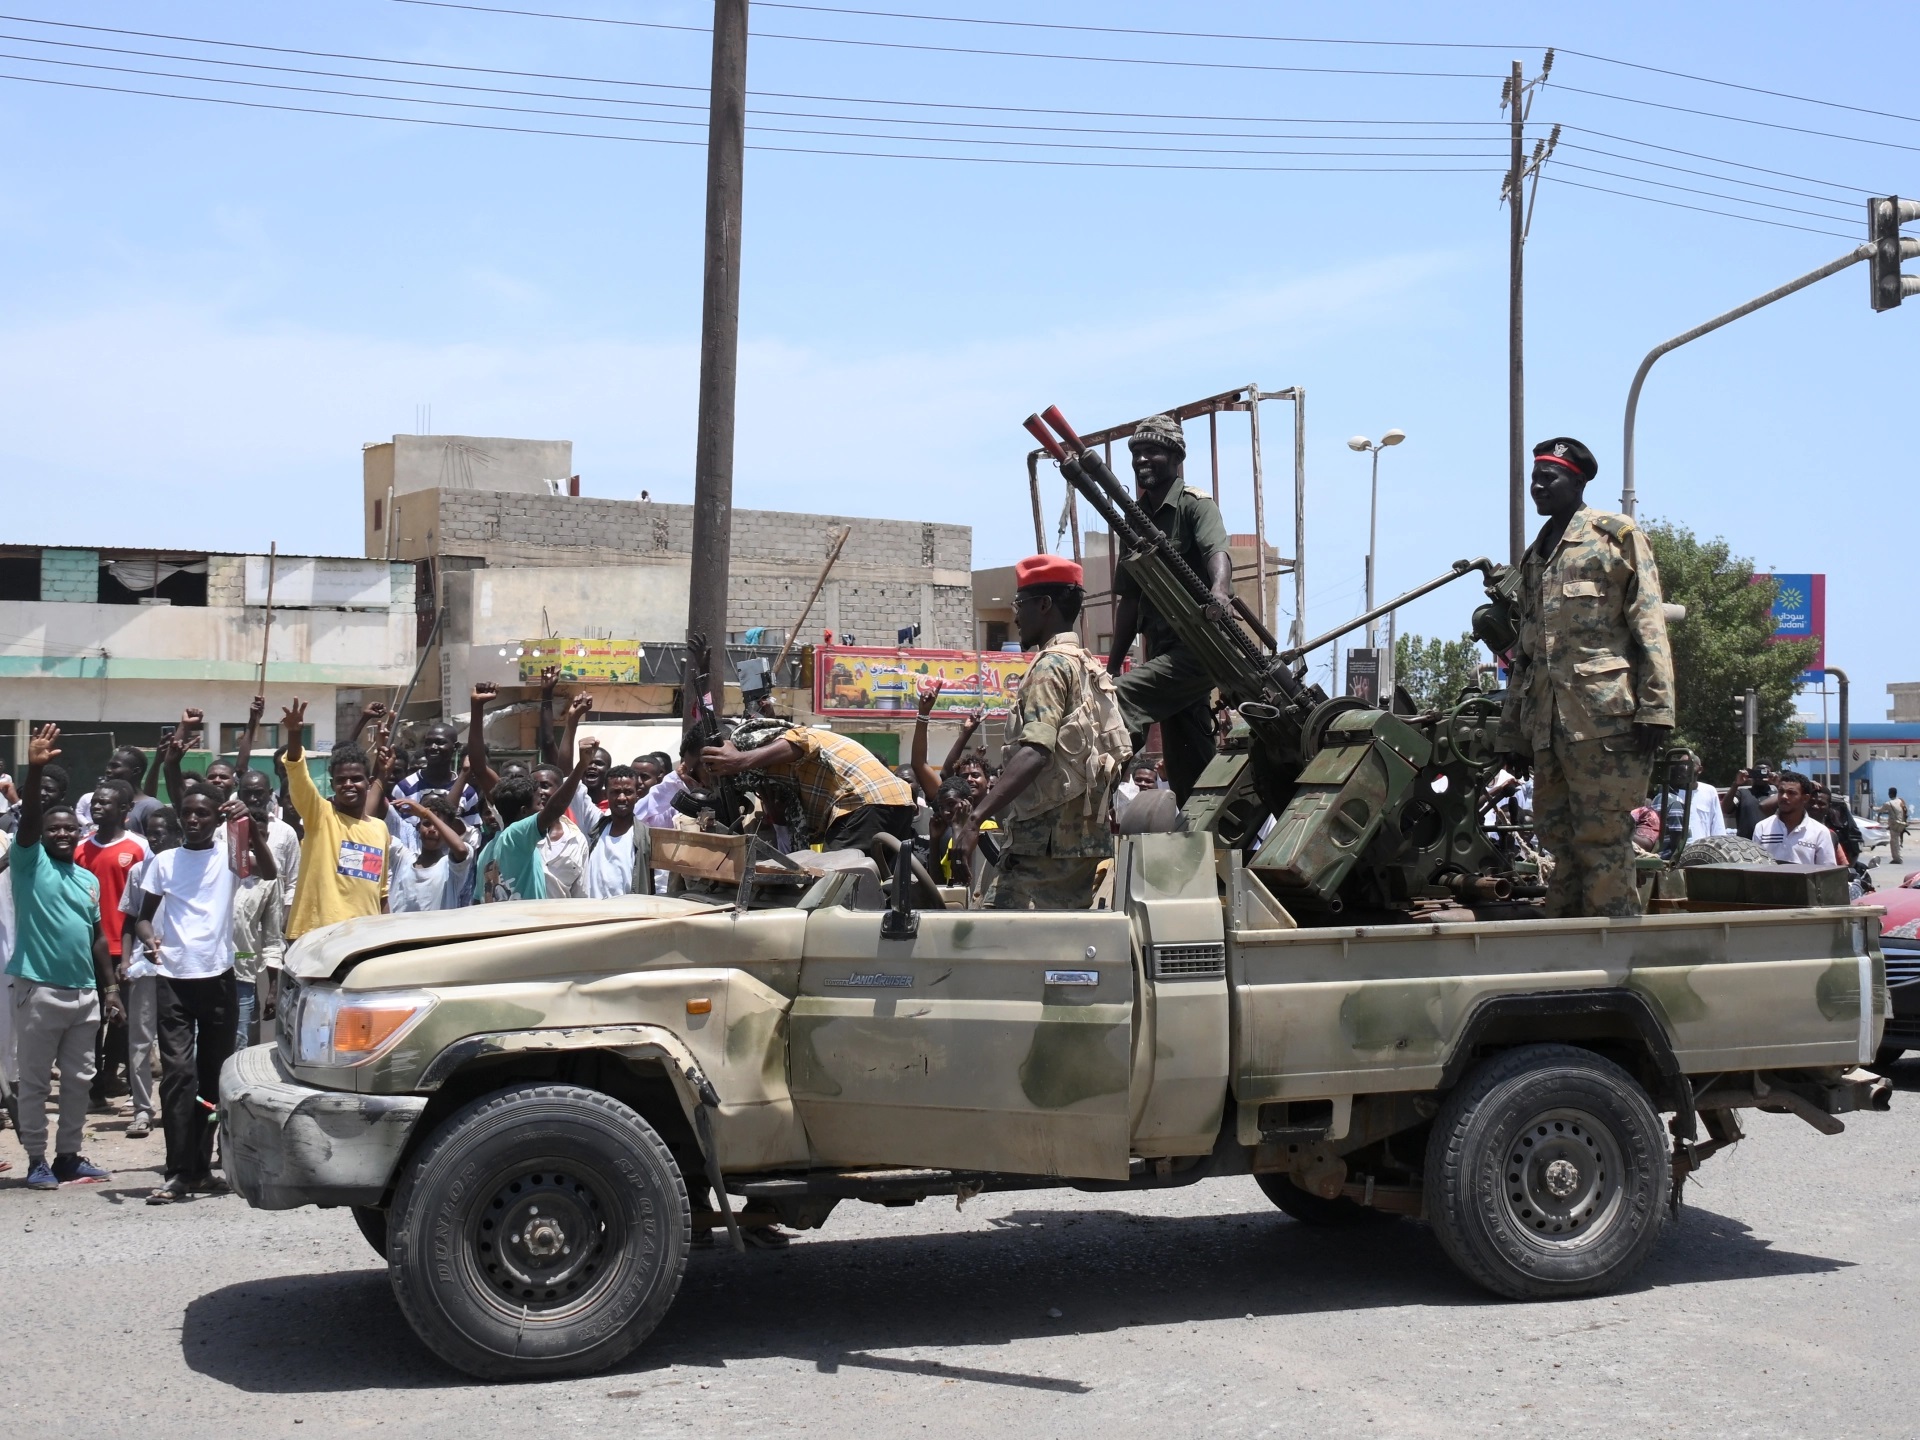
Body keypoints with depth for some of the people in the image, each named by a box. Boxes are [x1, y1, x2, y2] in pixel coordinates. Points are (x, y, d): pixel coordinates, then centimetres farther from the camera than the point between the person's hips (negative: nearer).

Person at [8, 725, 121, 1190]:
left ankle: (69, 1156, 20)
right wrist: (35, 771, -33)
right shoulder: (29, 862, -1)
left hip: (84, 993, 5)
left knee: (78, 1080, 10)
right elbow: (28, 817, -18)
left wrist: (109, 988, 13)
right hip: (39, 990, -5)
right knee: (35, 1081, 1)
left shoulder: (89, 880, 14)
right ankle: (37, 1161, 8)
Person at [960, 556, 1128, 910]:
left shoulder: (1051, 664, -10)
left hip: (1047, 841, -10)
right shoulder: (1087, 666, 19)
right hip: (1080, 835, 10)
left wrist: (977, 816, -30)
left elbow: (1035, 753, -24)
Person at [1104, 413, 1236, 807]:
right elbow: (1129, 598, 19)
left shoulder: (1195, 504, -5)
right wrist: (1113, 665, 14)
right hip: (1163, 649, 8)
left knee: (1119, 700, -27)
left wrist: (1219, 592, -48)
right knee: (1186, 763, 10)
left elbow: (1217, 552, -26)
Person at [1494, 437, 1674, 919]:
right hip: (1548, 725, 7)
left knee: (1601, 838, -8)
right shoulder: (1534, 557, 23)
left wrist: (1654, 707, -15)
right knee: (1556, 832, 6)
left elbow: (1649, 625, -6)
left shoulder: (1616, 536, 3)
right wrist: (1513, 732, 20)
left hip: (1604, 715, -7)